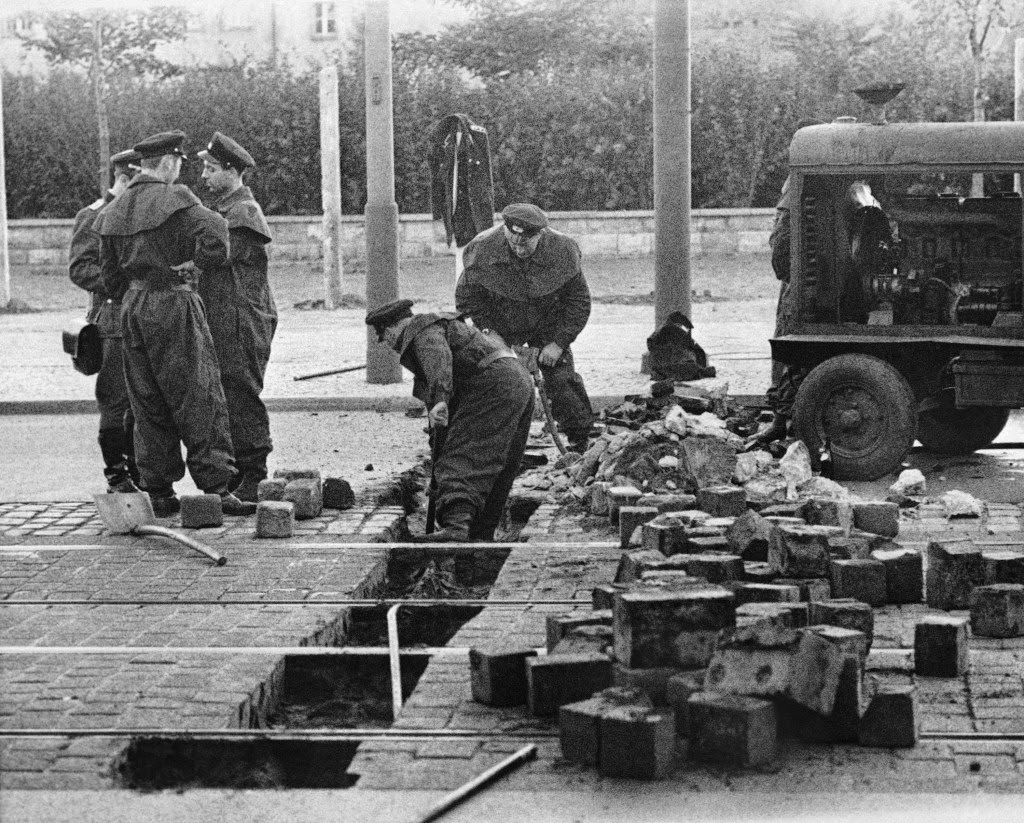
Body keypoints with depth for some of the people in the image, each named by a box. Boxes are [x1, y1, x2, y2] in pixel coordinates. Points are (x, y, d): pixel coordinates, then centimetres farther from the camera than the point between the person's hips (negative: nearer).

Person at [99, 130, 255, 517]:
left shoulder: (113, 211, 12)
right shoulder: (174, 199, -10)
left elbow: (110, 275, 16)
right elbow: (214, 231, -26)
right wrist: (197, 262, -11)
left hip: (131, 307, 7)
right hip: (172, 303, -7)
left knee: (147, 405, 11)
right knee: (199, 399, -4)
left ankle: (158, 492, 13)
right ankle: (215, 488, -6)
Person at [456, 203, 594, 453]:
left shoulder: (563, 251, -26)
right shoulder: (483, 250, -28)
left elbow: (579, 301, -12)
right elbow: (467, 299, -13)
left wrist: (558, 342, -17)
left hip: (548, 326, 0)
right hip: (501, 327, 0)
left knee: (562, 379, -8)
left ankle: (580, 440, 8)